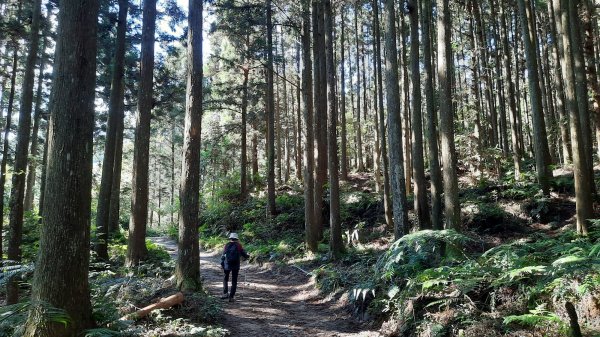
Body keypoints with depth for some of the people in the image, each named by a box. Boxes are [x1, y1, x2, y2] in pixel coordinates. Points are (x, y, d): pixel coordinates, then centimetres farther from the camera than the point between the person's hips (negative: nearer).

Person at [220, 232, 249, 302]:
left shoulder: (227, 245, 1)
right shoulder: (239, 246, -1)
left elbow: (223, 256, 0)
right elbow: (244, 254, 2)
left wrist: (222, 264, 9)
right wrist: (248, 256, 23)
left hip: (227, 265, 1)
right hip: (236, 266, -1)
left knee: (225, 279, 20)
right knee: (234, 282, 8)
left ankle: (225, 293, 7)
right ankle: (231, 297, 5)